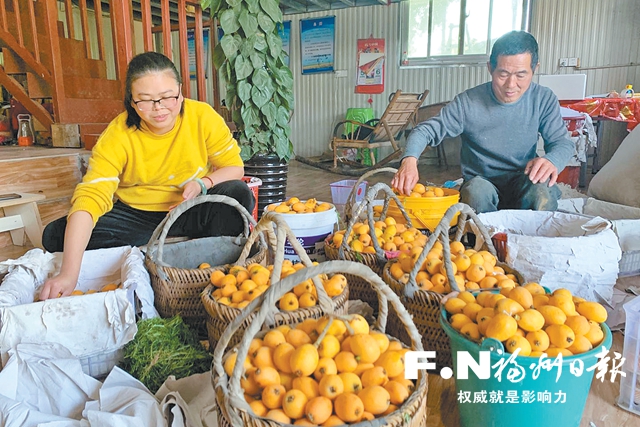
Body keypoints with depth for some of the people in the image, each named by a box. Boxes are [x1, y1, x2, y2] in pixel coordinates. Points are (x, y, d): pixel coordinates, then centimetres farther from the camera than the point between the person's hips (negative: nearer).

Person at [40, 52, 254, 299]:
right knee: (56, 234, -18)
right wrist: (69, 273, -42)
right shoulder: (117, 136, -18)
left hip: (193, 213, 0)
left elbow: (234, 166, -4)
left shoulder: (203, 116, -14)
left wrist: (203, 183, -29)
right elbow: (90, 197, -30)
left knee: (237, 194, -30)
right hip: (136, 217, 1)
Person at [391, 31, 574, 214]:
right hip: (481, 183, -1)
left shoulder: (544, 99, -3)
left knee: (541, 187, -33)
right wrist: (409, 159, -32)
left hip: (523, 183, 2)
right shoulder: (468, 103, -10)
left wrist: (551, 161, -27)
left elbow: (562, 142, -1)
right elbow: (425, 131, -9)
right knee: (477, 188, -37)